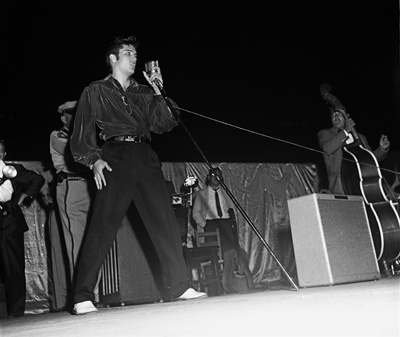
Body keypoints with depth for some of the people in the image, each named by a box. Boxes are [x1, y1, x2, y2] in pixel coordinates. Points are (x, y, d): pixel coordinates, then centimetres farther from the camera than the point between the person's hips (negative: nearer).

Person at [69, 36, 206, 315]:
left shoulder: (143, 93, 25)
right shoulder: (95, 92, 15)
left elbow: (163, 125, 15)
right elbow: (82, 134, 7)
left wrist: (157, 92, 7)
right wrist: (94, 160, -10)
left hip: (145, 157, 4)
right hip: (115, 158, -4)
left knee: (166, 221, -3)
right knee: (103, 225, -13)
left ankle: (181, 286, 2)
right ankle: (83, 297, -9)